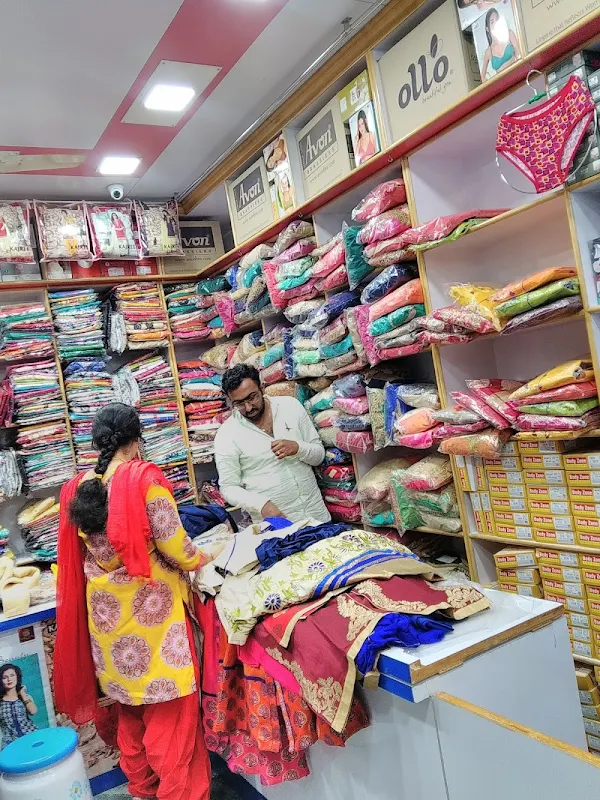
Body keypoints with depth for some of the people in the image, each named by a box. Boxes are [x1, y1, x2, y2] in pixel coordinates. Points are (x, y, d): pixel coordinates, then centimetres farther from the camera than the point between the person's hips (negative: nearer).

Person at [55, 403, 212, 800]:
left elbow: (83, 553, 10)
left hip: (105, 606, 6)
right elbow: (173, 546, -13)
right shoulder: (144, 477, -16)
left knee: (129, 700, 21)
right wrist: (201, 559, 6)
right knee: (168, 702, 6)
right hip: (150, 604, -6)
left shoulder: (77, 488, 1)